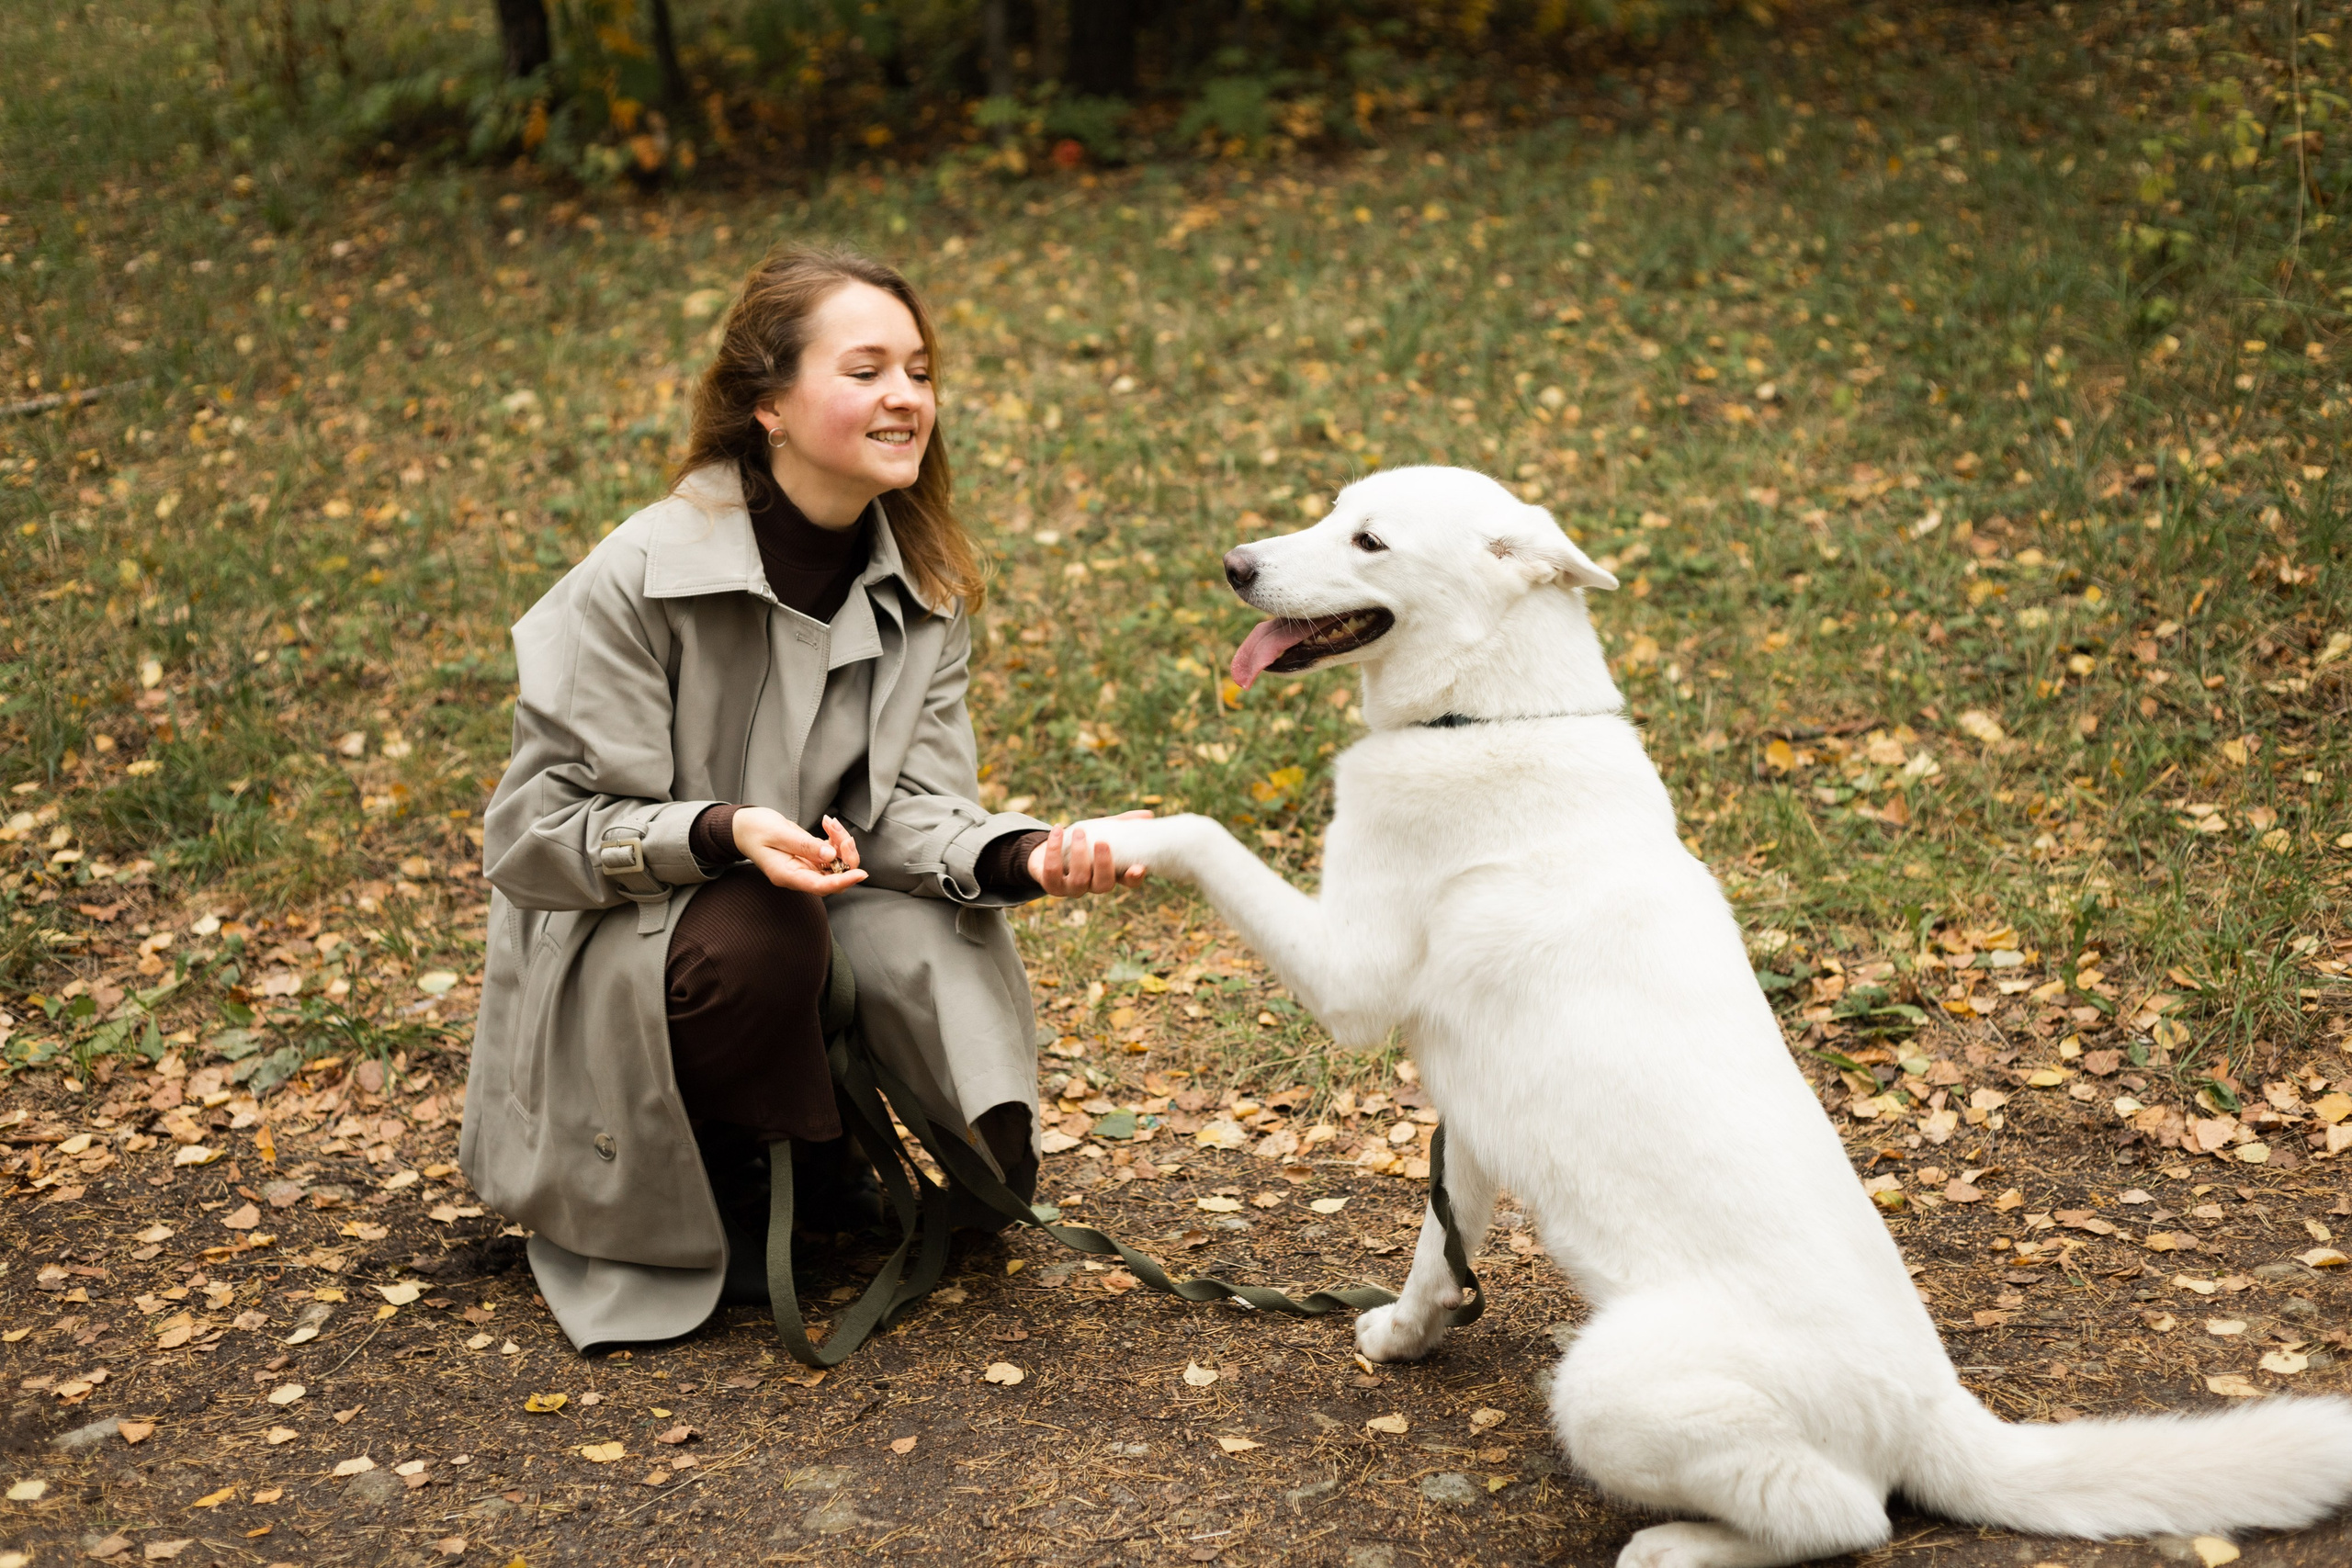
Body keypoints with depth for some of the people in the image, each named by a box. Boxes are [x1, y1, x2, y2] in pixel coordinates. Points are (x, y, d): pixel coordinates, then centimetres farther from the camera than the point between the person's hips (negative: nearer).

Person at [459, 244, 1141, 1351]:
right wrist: (725, 835, -36)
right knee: (756, 929, -38)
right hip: (610, 959, -4)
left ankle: (809, 1154, 12)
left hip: (812, 914, 4)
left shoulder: (921, 591, -3)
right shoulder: (639, 578, -21)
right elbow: (538, 830, -19)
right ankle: (719, 1185, -7)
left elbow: (909, 809, -9)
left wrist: (1017, 855, -31)